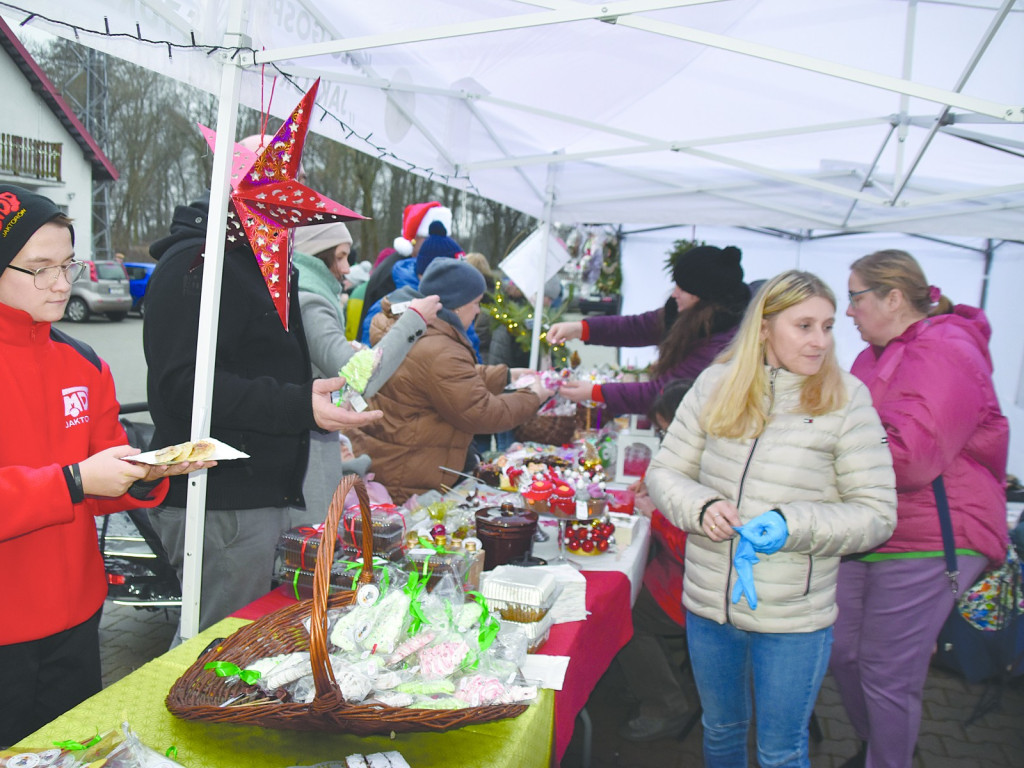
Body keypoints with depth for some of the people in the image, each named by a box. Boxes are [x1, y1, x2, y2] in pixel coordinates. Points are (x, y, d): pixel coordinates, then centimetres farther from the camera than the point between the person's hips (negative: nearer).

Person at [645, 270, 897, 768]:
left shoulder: (846, 401, -8)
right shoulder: (715, 385, -2)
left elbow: (877, 515, -7)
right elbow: (663, 471, 4)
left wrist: (791, 525, -23)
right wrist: (701, 507, -17)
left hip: (793, 619, -2)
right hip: (708, 604, 3)